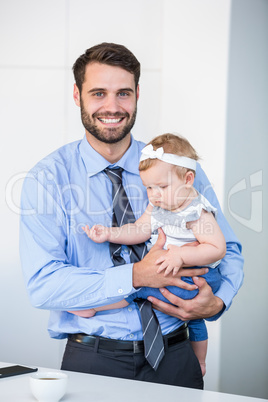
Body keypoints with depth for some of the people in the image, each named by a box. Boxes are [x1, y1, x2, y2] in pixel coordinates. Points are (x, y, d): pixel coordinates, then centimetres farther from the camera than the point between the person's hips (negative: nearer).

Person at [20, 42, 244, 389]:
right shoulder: (47, 179, -3)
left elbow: (228, 250, 12)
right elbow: (42, 285, -13)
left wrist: (217, 302, -10)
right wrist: (136, 276, -21)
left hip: (173, 357, 2)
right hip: (92, 359, -2)